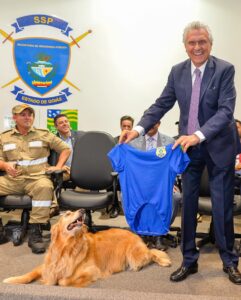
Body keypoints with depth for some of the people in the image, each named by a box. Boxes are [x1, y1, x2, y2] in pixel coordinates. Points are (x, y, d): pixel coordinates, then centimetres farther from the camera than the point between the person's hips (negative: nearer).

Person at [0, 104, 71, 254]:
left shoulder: (43, 134, 14)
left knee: (45, 186, -38)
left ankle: (35, 232, -31)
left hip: (37, 178, -2)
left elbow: (65, 149, 17)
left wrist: (58, 167, 3)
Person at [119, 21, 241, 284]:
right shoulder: (177, 71, 1)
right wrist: (139, 129, -13)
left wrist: (199, 135, -34)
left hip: (219, 146, -3)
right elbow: (162, 105, 1)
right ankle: (189, 261, 24)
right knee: (188, 204, 8)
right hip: (188, 147, 3)